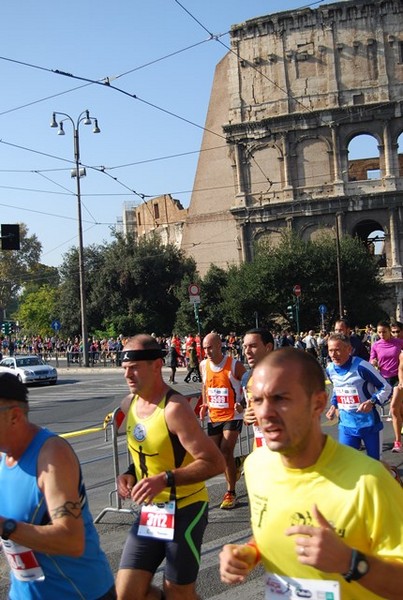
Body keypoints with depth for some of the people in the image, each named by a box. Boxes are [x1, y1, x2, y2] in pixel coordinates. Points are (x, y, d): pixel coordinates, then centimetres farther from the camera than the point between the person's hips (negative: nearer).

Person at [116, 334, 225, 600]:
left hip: (185, 510, -7)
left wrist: (166, 479, -32)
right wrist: (131, 474, -2)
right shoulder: (129, 404, 1)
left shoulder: (174, 409, -23)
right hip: (150, 510, 7)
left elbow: (215, 463, -25)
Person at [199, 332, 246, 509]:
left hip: (232, 416, -5)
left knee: (226, 452, -13)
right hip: (213, 417, 5)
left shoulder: (235, 365, -16)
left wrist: (242, 404, -20)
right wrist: (204, 405, 3)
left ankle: (231, 493, 1)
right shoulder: (203, 365, -1)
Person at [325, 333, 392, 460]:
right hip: (346, 425, 4)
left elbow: (387, 388, -14)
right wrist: (334, 405, 5)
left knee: (375, 463, 11)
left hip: (369, 424, -4)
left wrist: (372, 401, -29)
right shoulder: (330, 369, -1)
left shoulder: (361, 366, -21)